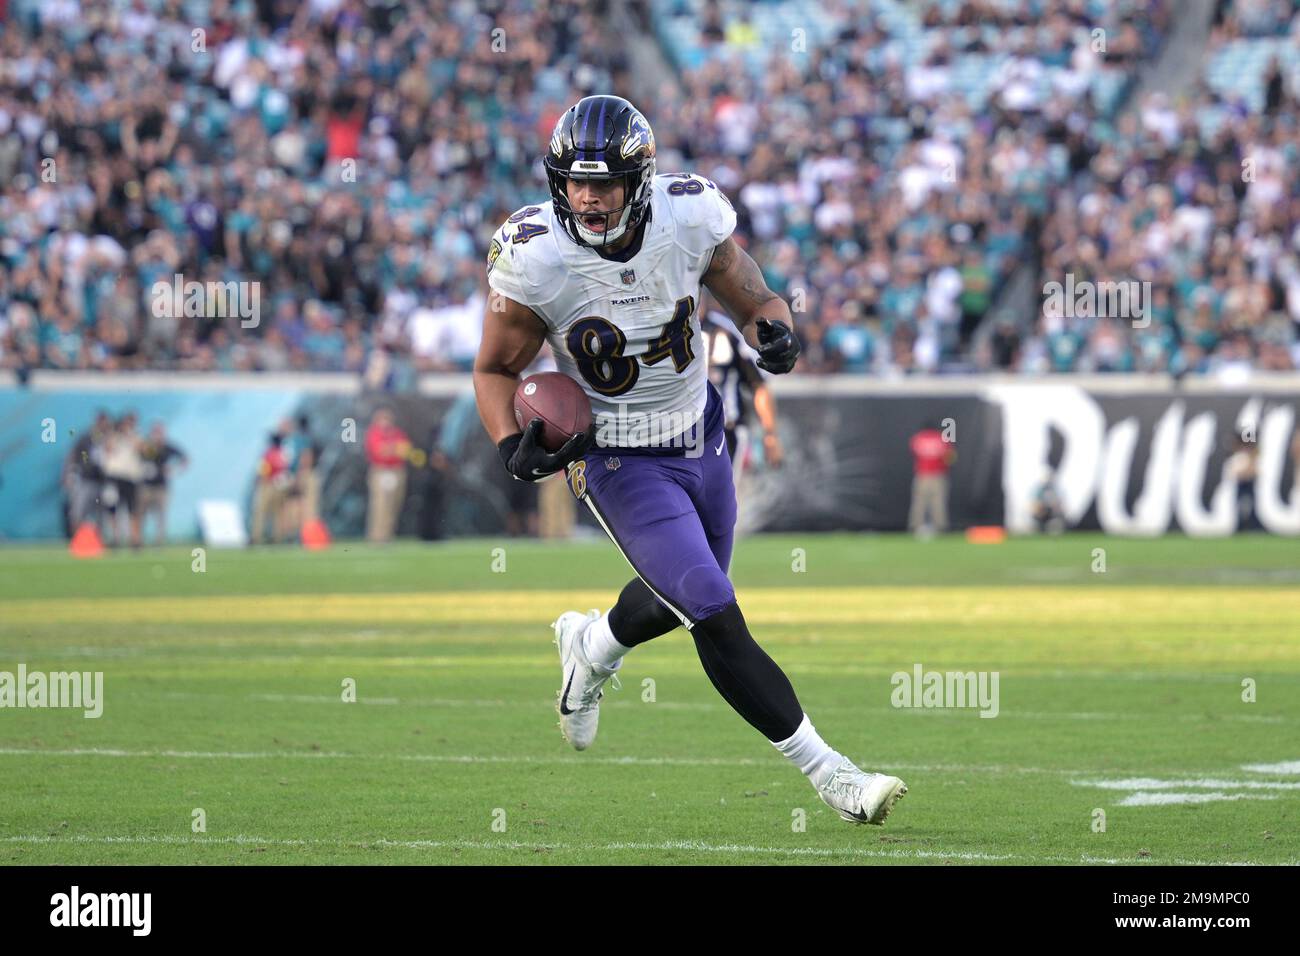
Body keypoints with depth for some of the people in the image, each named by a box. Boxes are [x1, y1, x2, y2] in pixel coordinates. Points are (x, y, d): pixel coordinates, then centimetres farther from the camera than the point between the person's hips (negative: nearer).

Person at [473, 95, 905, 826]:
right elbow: (497, 369, -9)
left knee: (681, 598, 24)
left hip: (701, 439, 4)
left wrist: (775, 330, -27)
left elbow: (754, 299, -3)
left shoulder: (692, 219, -18)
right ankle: (826, 771, -2)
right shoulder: (534, 260, -23)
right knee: (717, 619, -13)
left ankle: (591, 644, 57)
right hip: (621, 463, -4)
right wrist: (513, 446, -28)